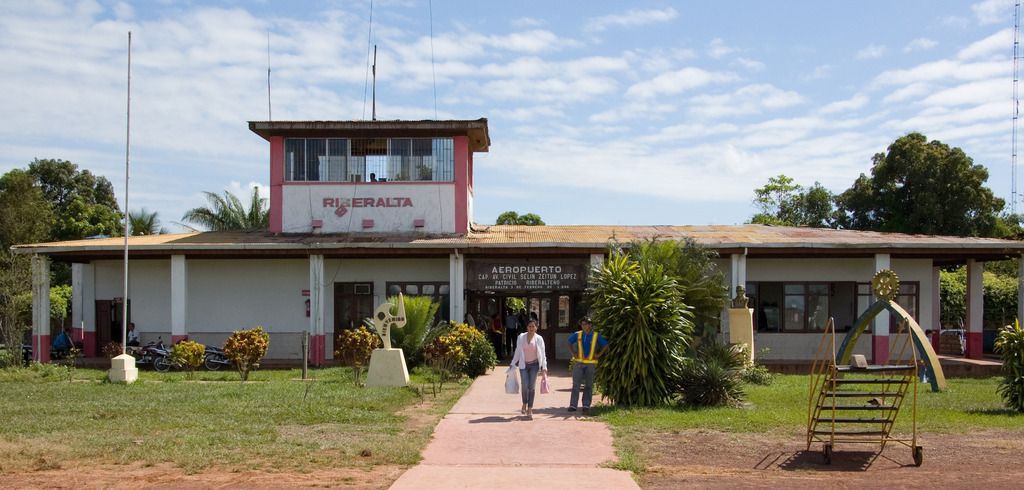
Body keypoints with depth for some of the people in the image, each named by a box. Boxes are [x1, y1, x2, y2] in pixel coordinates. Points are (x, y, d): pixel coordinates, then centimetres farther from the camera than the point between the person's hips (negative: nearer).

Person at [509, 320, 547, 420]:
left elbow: (542, 354, 1)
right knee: (525, 385, -9)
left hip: (534, 364, 0)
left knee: (532, 387, -1)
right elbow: (517, 352, 8)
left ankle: (530, 409, 6)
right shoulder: (521, 337, 1)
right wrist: (513, 364, 8)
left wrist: (544, 367, -6)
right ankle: (524, 404, 18)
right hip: (523, 364, 0)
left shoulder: (539, 339, -1)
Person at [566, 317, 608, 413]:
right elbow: (569, 343, 18)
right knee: (576, 384, -3)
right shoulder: (577, 335, 5)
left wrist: (599, 354, 0)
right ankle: (573, 405, -3)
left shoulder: (596, 336, 1)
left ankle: (586, 405, 13)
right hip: (578, 363, 0)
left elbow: (605, 345, 8)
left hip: (591, 363, 0)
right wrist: (572, 353, 8)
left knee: (588, 385, 5)